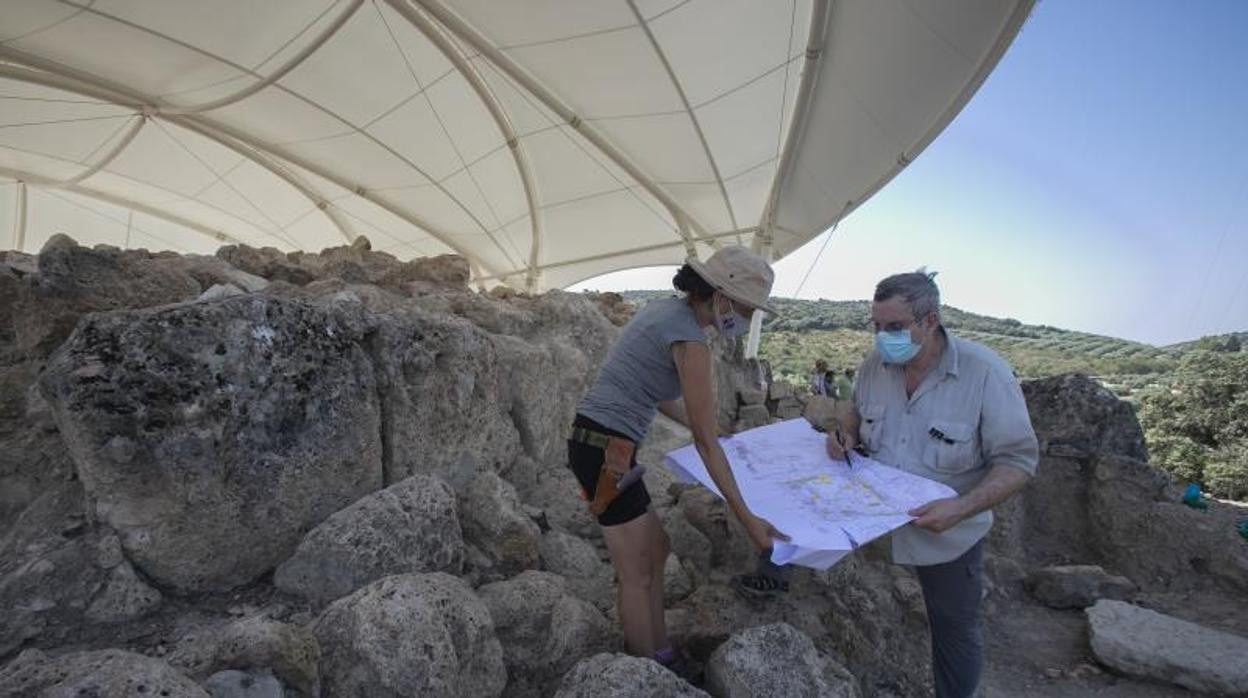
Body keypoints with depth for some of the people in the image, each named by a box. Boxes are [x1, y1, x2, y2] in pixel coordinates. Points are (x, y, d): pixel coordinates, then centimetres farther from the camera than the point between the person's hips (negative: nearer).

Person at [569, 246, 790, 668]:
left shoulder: (666, 310, 9)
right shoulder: (690, 341, -17)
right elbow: (706, 443, -16)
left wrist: (698, 425, 31)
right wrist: (747, 518, -10)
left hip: (595, 441, 10)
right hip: (606, 452, -10)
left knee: (655, 550, 20)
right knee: (637, 576, 6)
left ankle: (661, 655, 35)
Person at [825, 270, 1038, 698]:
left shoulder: (985, 373, -21)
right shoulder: (875, 365, -8)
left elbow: (1018, 461, -17)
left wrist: (961, 508, -31)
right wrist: (849, 437, -9)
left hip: (947, 534, -3)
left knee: (955, 630, 17)